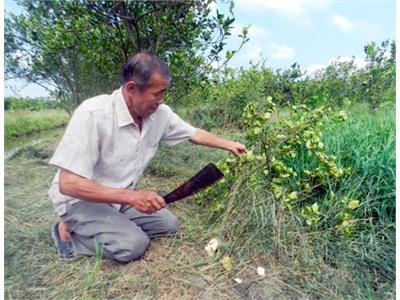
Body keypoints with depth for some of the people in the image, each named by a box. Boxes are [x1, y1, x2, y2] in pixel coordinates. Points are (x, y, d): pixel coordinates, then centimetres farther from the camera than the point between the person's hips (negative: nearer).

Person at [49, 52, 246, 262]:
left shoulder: (160, 113, -11)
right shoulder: (93, 114, -30)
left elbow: (194, 134, 6)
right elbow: (68, 183, -30)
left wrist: (228, 145, 4)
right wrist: (132, 197, -35)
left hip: (121, 197, 7)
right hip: (80, 200, -7)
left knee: (168, 224, 0)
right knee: (134, 244, -23)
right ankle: (70, 234, 2)